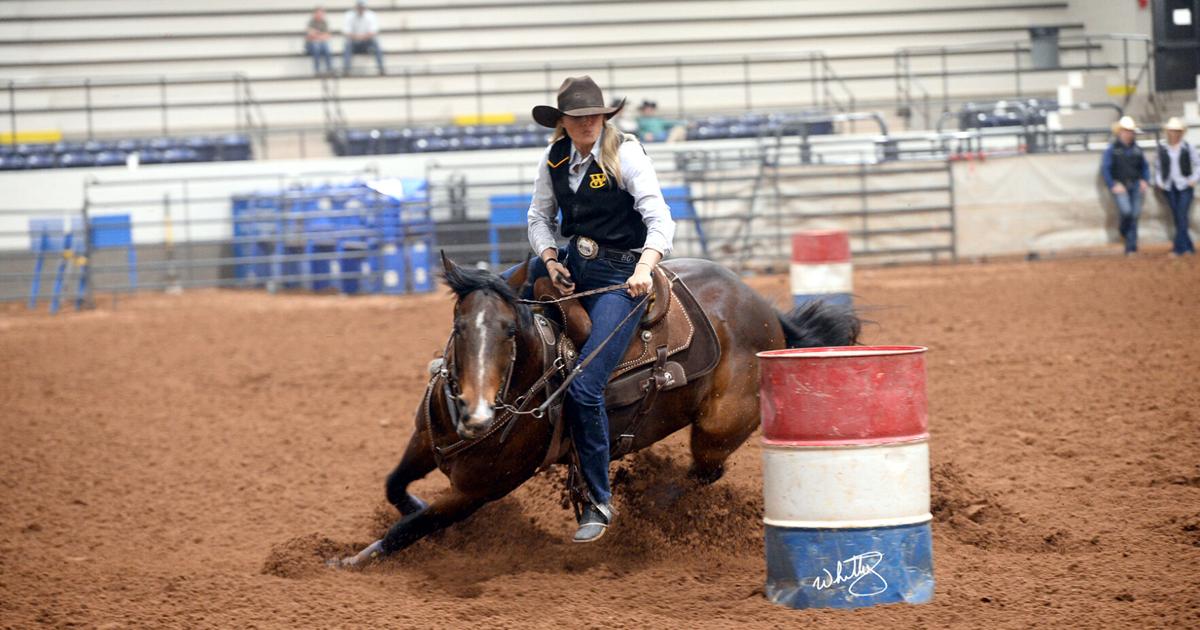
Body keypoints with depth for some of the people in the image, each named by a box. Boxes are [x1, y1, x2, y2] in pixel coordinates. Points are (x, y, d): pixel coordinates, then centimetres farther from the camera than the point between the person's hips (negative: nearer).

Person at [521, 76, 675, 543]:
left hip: (621, 273, -7)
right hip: (572, 263, 7)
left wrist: (644, 268, -36)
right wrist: (550, 260, -7)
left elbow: (659, 219, -20)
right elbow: (539, 217, 13)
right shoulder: (556, 159, 3)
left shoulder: (625, 154, -13)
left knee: (583, 389, -17)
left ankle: (599, 502, -6)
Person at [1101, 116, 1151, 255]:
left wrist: (1145, 181, 2)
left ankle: (1131, 248, 7)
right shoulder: (1112, 149, -5)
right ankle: (1122, 229, 11)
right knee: (1126, 211, -23)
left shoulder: (1136, 149, 8)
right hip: (1120, 186, -4)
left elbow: (1145, 166, 18)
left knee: (1134, 215, 0)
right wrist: (1113, 185, -12)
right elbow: (1104, 169, -6)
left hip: (1135, 186, 4)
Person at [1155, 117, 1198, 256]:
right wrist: (1159, 181, 2)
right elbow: (1158, 167, 15)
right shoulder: (1162, 148, 4)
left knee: (1182, 216, -11)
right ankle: (1189, 247, 15)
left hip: (1185, 187, -3)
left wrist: (1194, 179, -7)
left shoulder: (1189, 147, -1)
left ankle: (1179, 247, -12)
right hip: (1169, 187, 3)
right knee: (1177, 217, 5)